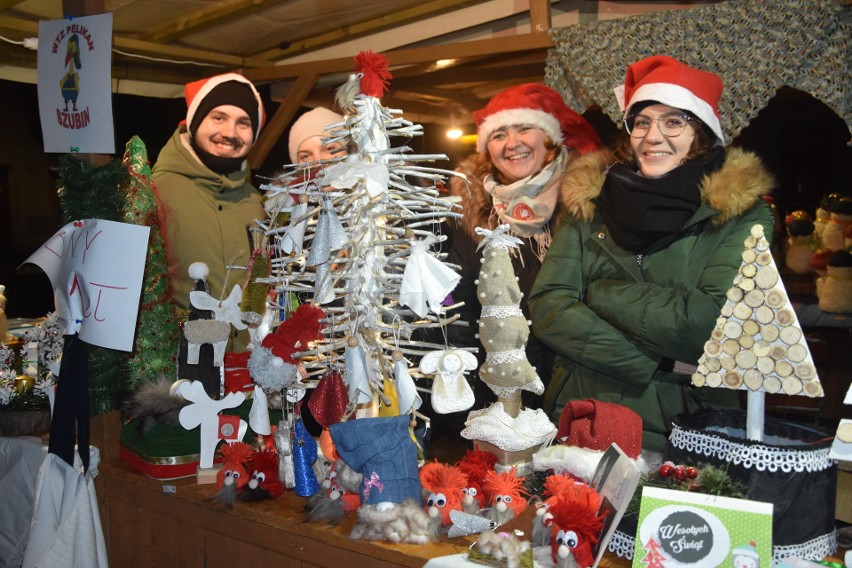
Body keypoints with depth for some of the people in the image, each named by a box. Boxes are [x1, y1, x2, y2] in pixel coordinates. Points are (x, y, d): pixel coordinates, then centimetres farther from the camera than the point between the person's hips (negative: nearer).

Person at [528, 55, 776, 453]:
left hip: (687, 434, -1)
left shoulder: (741, 213, 0)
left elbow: (712, 322, -12)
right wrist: (658, 363, -10)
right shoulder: (590, 201, 6)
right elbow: (546, 307, -3)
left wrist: (602, 292, -6)